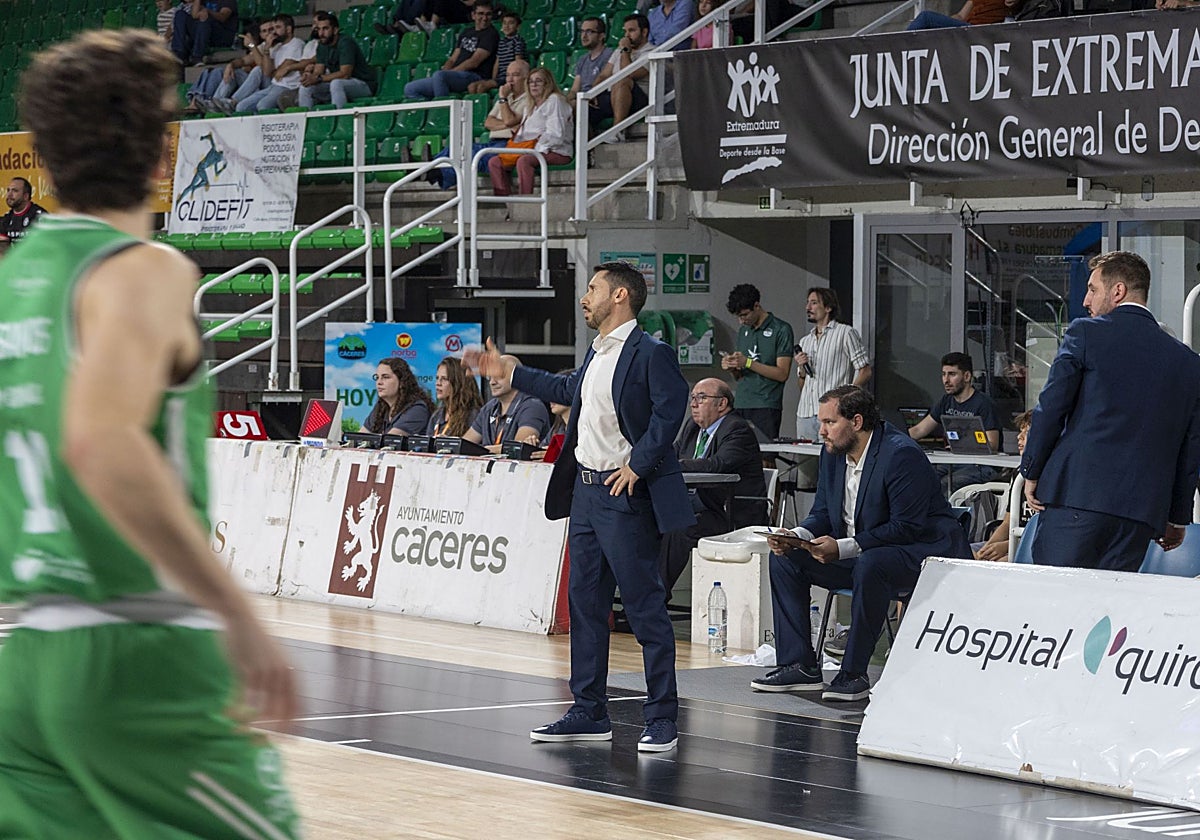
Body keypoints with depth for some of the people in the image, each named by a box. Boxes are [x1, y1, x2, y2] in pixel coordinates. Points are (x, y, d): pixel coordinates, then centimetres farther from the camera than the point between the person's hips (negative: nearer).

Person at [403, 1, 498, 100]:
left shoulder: (491, 34, -1)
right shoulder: (466, 33, 24)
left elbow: (474, 62, -11)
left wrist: (446, 72, -11)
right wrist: (444, 70, -2)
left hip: (473, 76, -9)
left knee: (439, 75, -39)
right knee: (410, 89, 0)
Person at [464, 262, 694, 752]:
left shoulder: (650, 354, -13)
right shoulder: (596, 353, 15)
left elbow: (669, 412, -21)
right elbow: (570, 390, 32)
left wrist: (636, 466, -23)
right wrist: (508, 374, 34)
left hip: (624, 494, -9)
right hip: (585, 490, 9)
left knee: (645, 609, -5)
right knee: (584, 603, 12)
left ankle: (662, 721, 0)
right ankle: (589, 714, 19)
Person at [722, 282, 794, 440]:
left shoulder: (781, 330, -3)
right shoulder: (743, 331, 19)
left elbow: (782, 374, -9)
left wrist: (748, 362, -12)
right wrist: (731, 367, -1)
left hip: (766, 408, -6)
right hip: (741, 406, 6)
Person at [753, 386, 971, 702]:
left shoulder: (902, 455, -22)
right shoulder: (833, 453, 5)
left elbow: (908, 527, -26)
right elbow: (822, 515, 11)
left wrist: (843, 547, -31)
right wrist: (796, 537, -13)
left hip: (922, 553, -9)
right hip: (858, 556, 9)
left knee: (870, 565, -39)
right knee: (785, 558, -1)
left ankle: (854, 673, -29)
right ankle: (800, 666, -4)